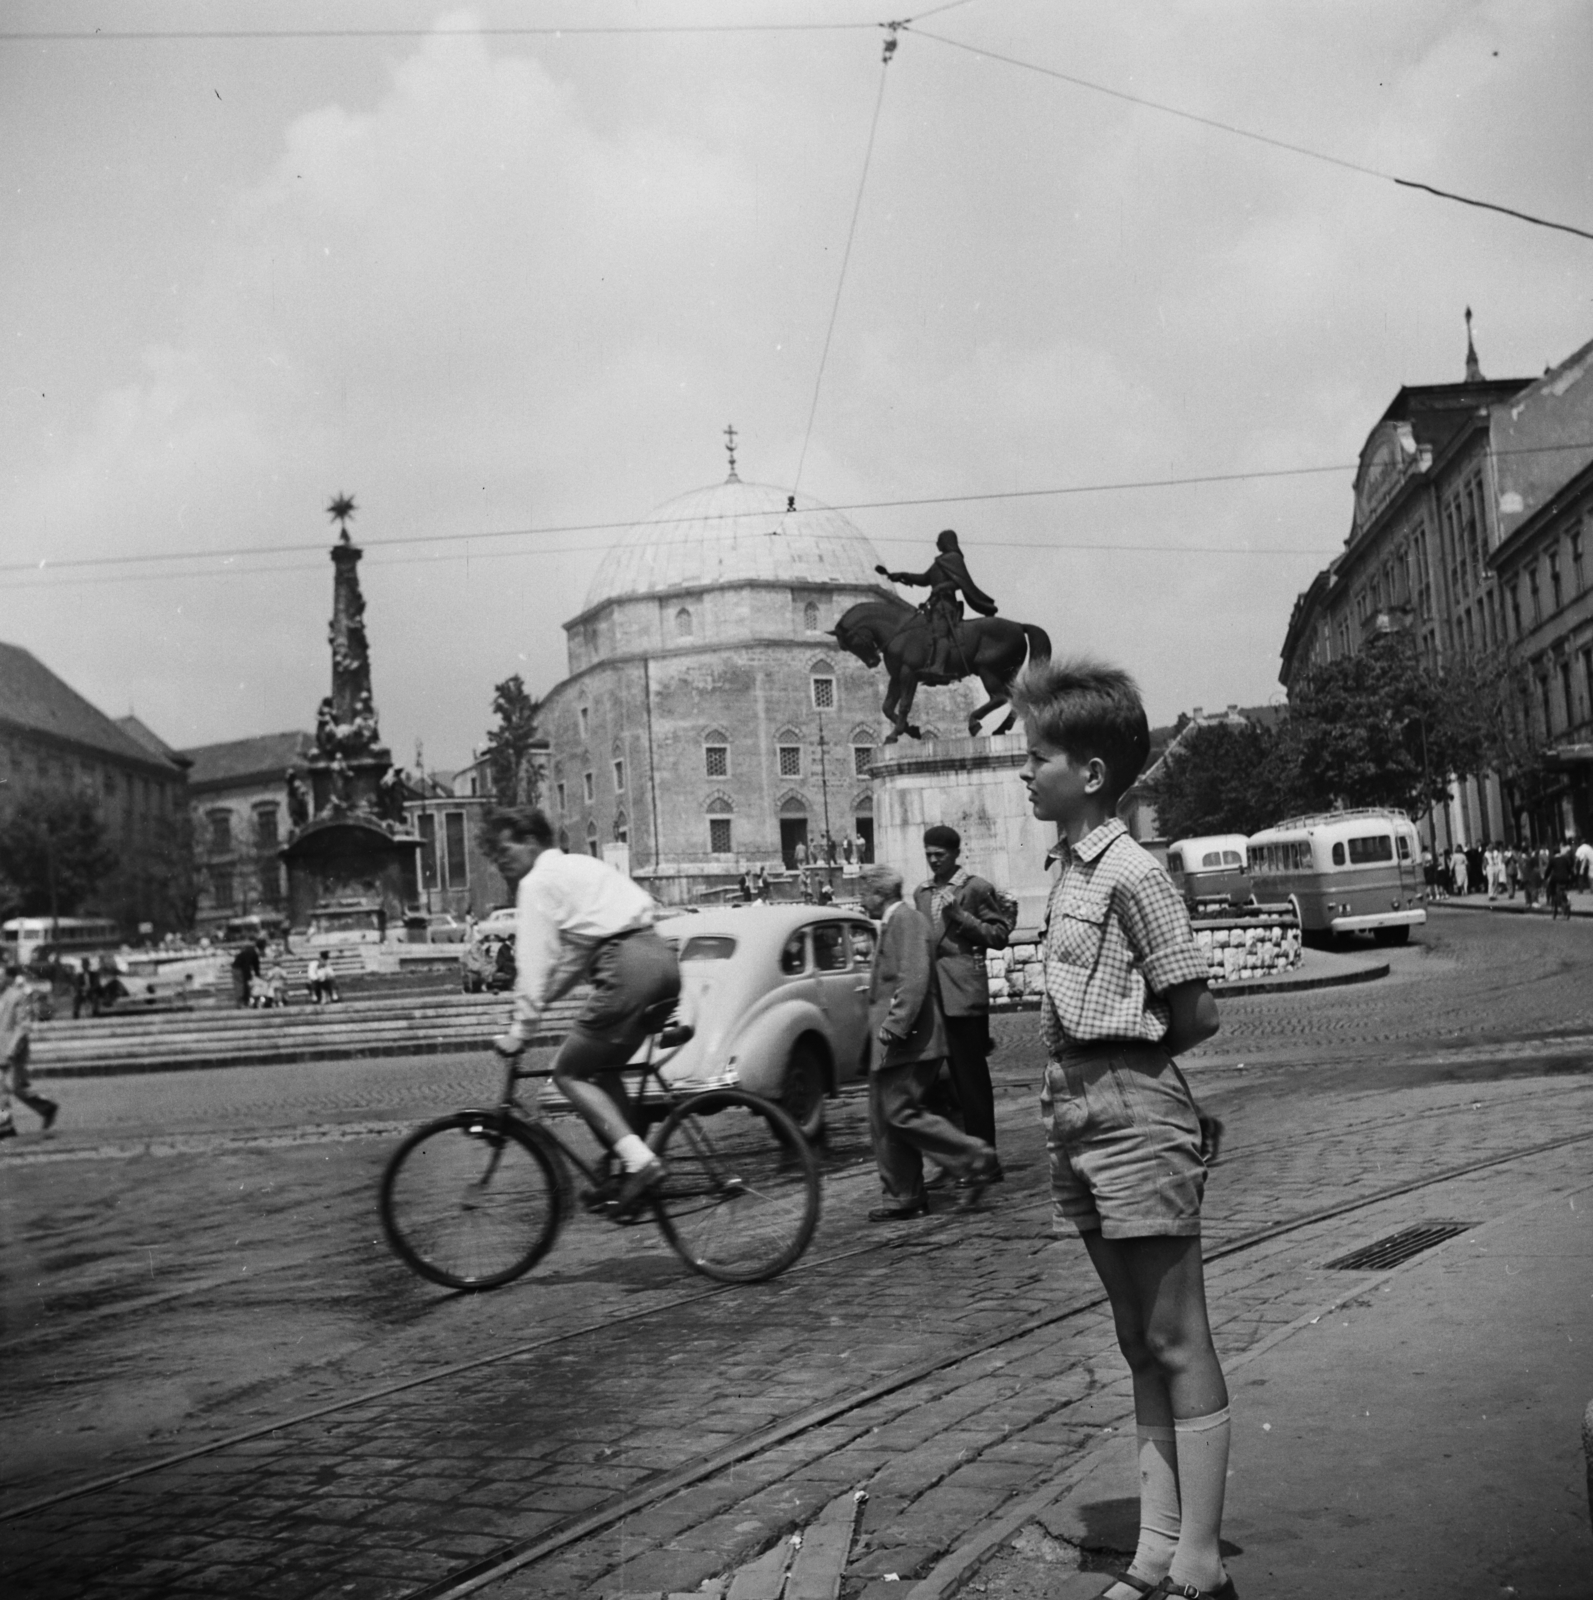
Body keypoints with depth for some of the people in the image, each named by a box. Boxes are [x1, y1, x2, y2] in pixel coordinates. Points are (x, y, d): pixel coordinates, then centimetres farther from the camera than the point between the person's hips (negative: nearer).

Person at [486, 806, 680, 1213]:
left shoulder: (538, 883, 3)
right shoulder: (581, 866, 29)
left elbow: (535, 961, -4)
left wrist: (520, 1030, -2)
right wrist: (535, 1004, 31)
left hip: (628, 969, -9)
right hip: (661, 956, 9)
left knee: (569, 1072, 2)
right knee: (602, 1066, 21)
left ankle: (638, 1161, -12)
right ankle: (631, 1161, 17)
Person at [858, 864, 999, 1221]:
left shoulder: (906, 920, -13)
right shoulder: (892, 923, 20)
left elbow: (914, 978, -23)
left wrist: (895, 1026, -26)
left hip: (906, 1042, -11)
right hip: (891, 1044, 11)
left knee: (901, 1114, -11)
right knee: (883, 1120, 10)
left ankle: (974, 1161, -3)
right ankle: (904, 1197, 15)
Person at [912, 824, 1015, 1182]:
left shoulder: (977, 888, -2)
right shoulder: (921, 893, 17)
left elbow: (999, 935, -5)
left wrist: (961, 917, -15)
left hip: (964, 994, -6)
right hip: (932, 994, 6)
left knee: (972, 1076, -3)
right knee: (954, 1075, 9)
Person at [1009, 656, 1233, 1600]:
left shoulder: (1132, 873, -14)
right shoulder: (1073, 869, 11)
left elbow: (1196, 1015, -12)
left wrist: (1119, 1065, -2)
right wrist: (1086, 1076, 4)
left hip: (1134, 1116, -9)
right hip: (1083, 1120, 9)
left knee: (1179, 1347, 0)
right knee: (1141, 1346, 14)